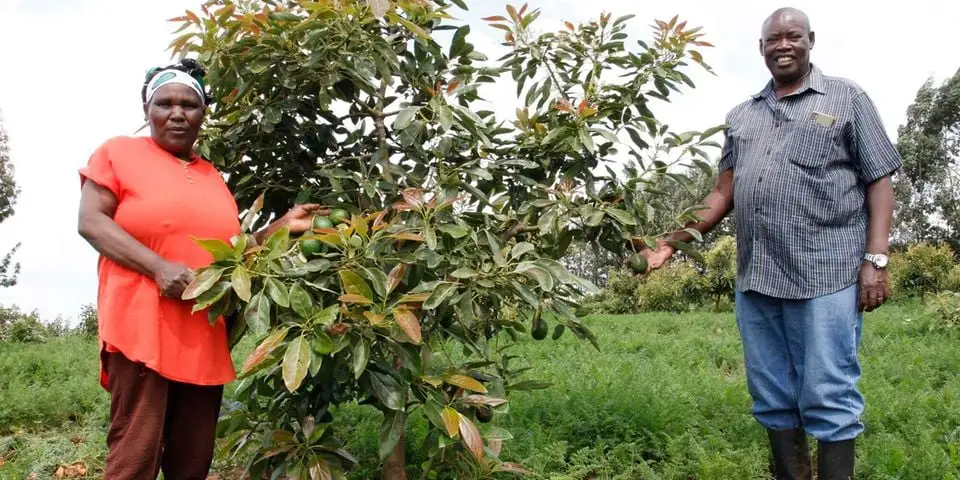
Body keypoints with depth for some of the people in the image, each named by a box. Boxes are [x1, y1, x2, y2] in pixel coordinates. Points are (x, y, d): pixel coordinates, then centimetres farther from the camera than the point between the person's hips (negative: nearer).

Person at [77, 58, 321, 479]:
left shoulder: (213, 177, 19)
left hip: (206, 338, 5)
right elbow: (90, 222, -6)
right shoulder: (120, 152, 5)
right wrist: (160, 268, -18)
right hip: (143, 327, -5)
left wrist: (281, 226, 11)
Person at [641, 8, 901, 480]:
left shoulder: (846, 97, 7)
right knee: (773, 399, 11)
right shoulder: (741, 115, 18)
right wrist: (674, 240, 6)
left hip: (826, 276, -4)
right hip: (754, 277, 5)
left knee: (827, 398, -2)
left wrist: (875, 258, -8)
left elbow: (879, 182, 3)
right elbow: (723, 193, 17)